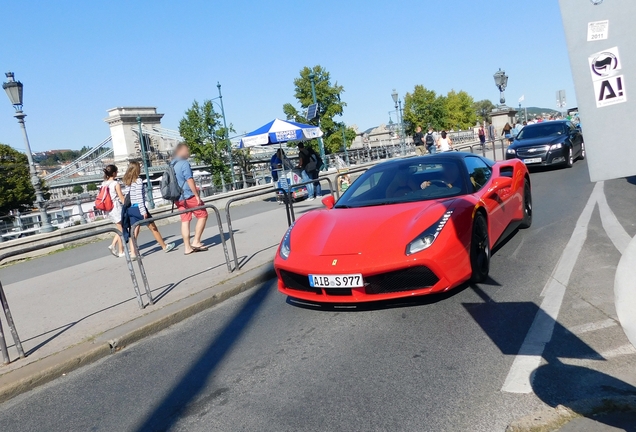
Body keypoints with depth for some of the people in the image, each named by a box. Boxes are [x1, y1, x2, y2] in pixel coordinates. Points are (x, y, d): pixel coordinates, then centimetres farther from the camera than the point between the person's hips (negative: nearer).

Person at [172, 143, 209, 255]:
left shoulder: (172, 165, 14)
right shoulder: (184, 163, -12)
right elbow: (190, 180, -18)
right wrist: (197, 195, -15)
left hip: (178, 197, 8)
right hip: (189, 196, -8)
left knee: (185, 221, 8)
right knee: (203, 215, 3)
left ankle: (187, 247, 7)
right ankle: (196, 241, -1)